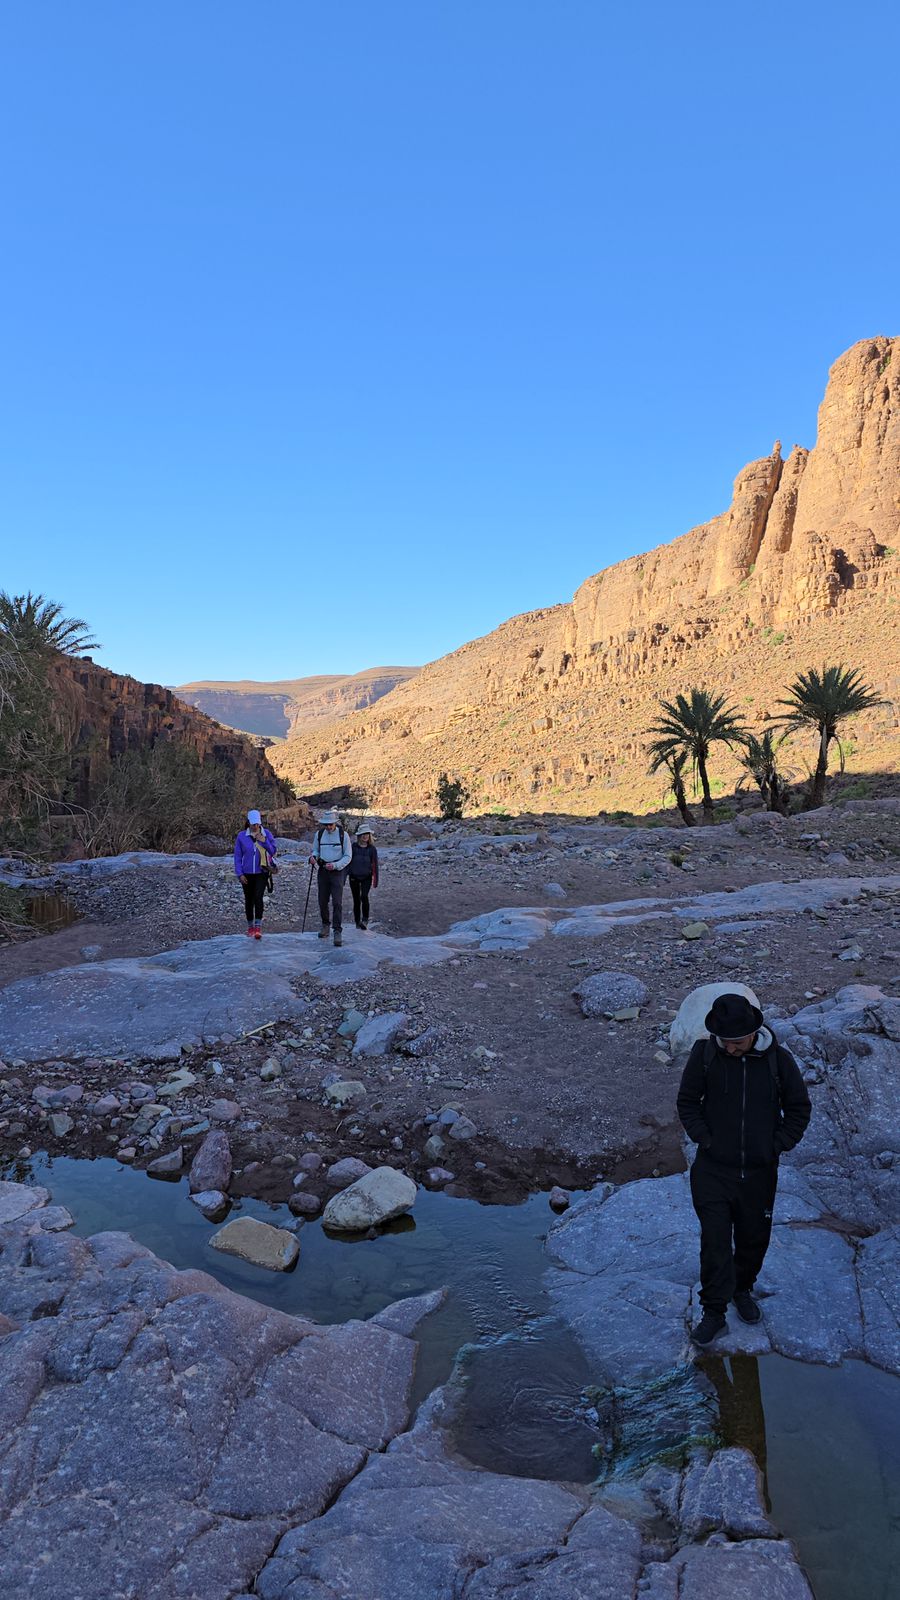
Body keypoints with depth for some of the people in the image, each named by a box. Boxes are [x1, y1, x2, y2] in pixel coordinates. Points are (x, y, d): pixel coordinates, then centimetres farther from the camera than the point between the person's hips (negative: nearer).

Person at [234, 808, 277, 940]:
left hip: (262, 872, -1)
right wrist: (240, 873, -4)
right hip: (247, 874, 2)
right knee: (249, 900, 10)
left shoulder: (266, 834, 0)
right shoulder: (241, 836, -1)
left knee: (258, 897, -17)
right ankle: (250, 927, 23)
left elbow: (273, 851, 2)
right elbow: (237, 856, 2)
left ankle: (258, 927, -16)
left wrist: (264, 841, -14)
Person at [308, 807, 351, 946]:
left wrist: (335, 865, -18)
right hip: (323, 871, 4)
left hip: (337, 871, -4)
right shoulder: (319, 834, 4)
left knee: (337, 902, -11)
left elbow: (348, 856, -4)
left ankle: (338, 931, -10)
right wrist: (313, 857, -9)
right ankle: (325, 925, 29)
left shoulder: (343, 835, -6)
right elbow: (315, 850, 15)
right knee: (323, 901, 9)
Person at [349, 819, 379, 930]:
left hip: (366, 877, -1)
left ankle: (365, 920, -10)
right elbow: (347, 861, 2)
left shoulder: (372, 849, 0)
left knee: (364, 896, -21)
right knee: (356, 900, 8)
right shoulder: (353, 847, -2)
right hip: (354, 877, 1)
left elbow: (375, 865, 3)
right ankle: (357, 922, 21)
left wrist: (375, 881, 1)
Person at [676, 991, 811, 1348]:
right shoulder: (704, 1053, -11)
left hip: (759, 1171, 2)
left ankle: (743, 1289, 43)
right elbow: (687, 1102, 1)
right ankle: (713, 1312, 12)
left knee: (754, 1238, 18)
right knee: (715, 1241, -3)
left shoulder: (778, 1059, -10)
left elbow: (799, 1108, 4)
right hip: (713, 1170, -1)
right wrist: (705, 1140, -8)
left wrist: (777, 1147, -3)